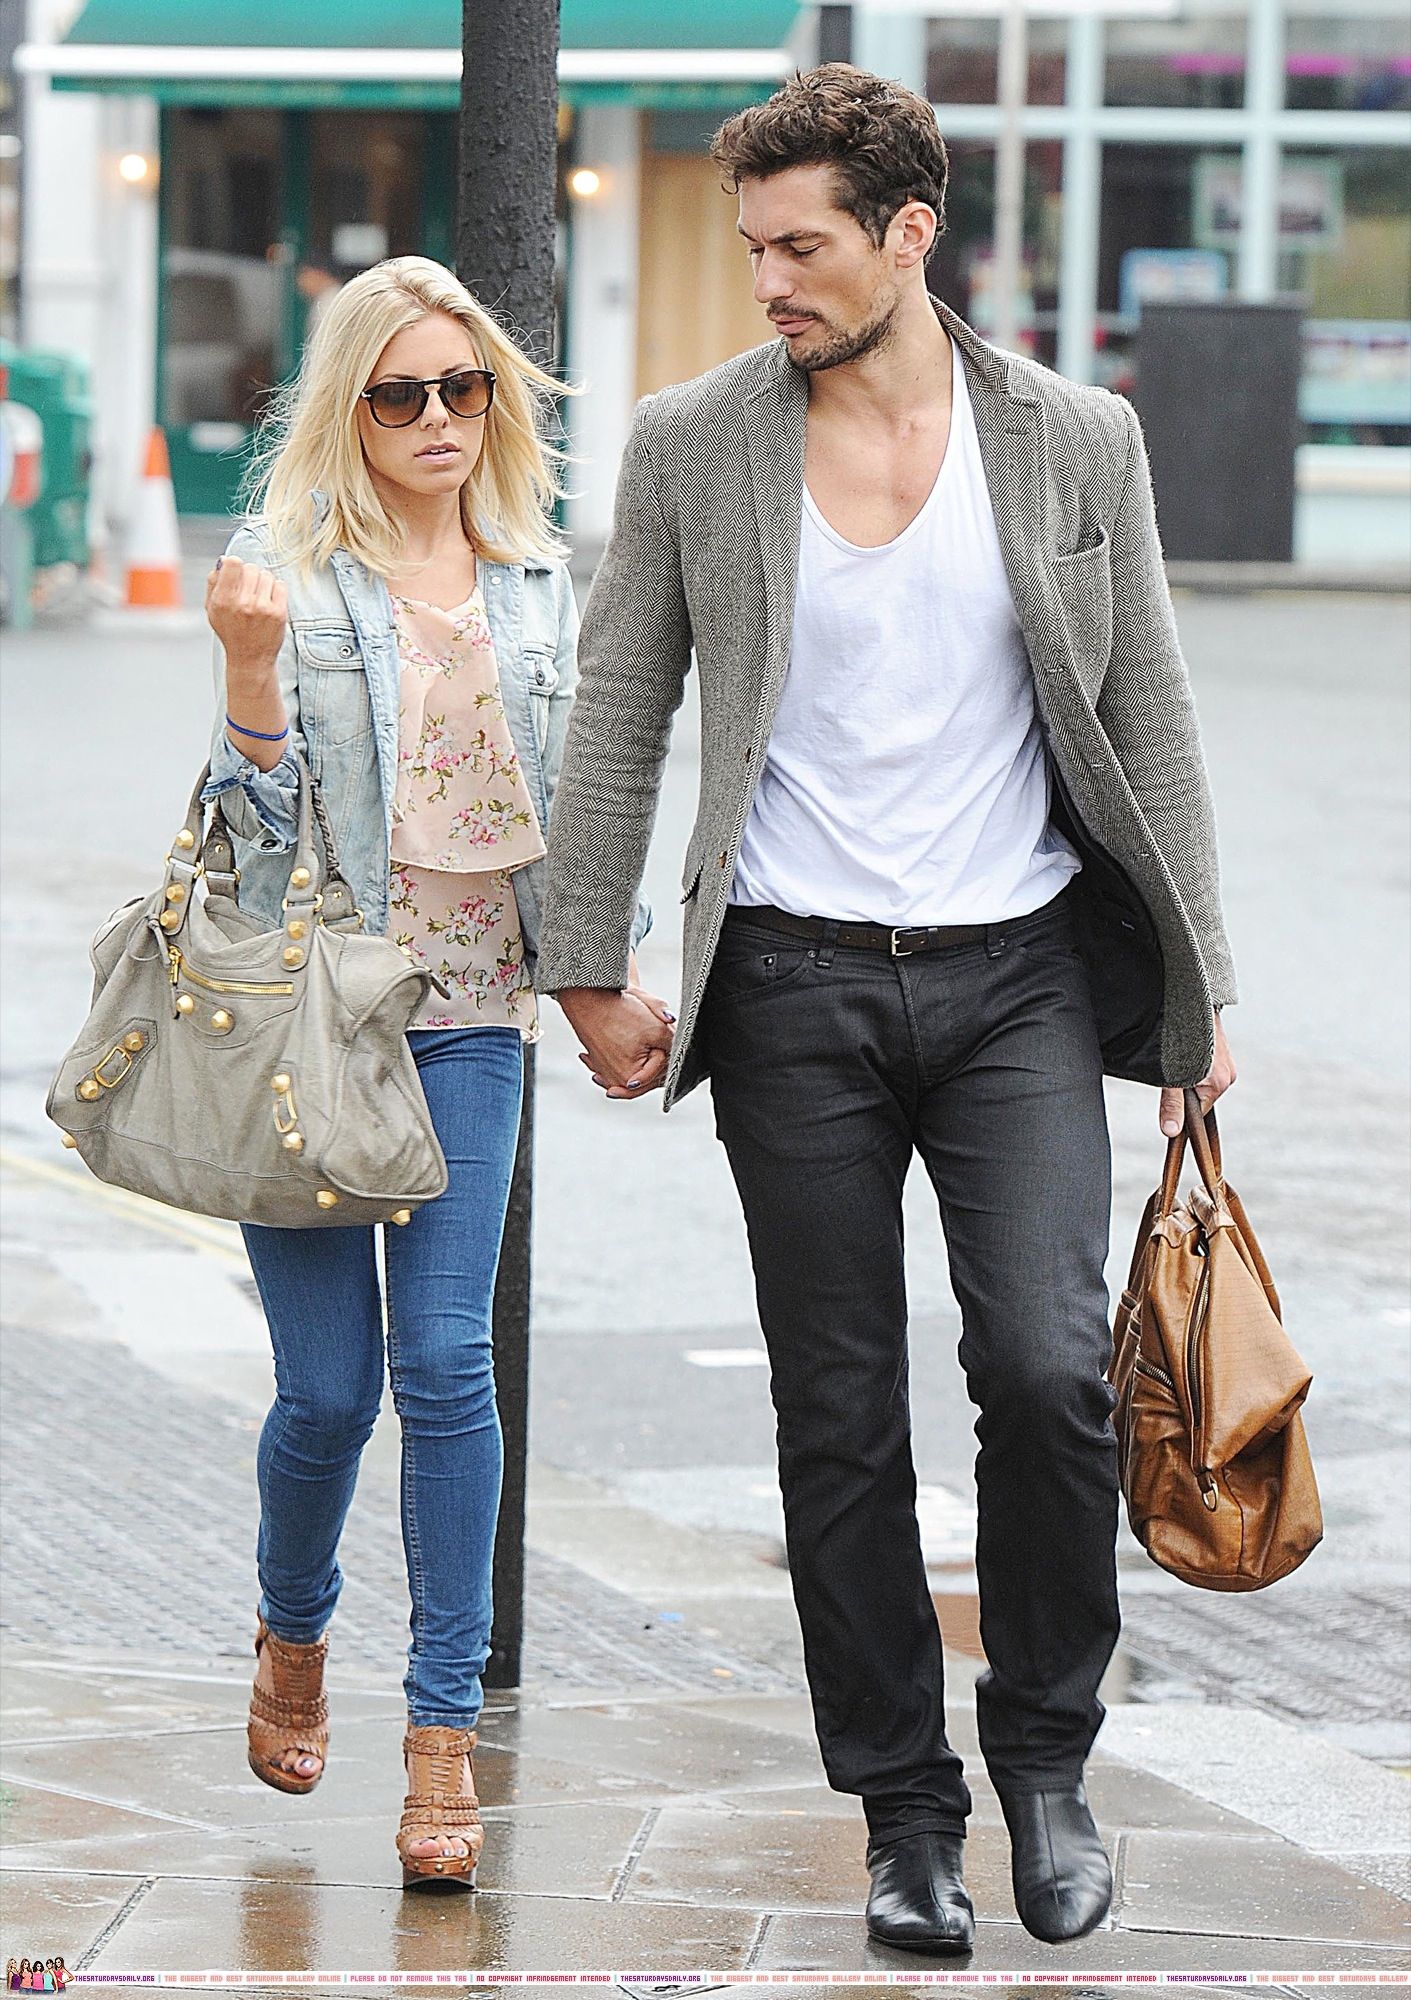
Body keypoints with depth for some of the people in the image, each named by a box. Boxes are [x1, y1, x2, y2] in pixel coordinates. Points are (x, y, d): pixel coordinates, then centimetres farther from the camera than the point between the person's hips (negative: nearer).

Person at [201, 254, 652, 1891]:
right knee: (328, 1382, 0)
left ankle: (445, 1728, -1)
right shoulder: (287, 570, -4)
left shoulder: (539, 585, 9)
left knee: (447, 1364, -7)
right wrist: (248, 665, -23)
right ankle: (292, 1635, 30)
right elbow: (253, 820, -9)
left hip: (466, 1015, 3)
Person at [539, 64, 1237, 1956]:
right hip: (798, 990, 1)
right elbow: (617, 723, 7)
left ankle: (1044, 1750, 9)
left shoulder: (1077, 441, 2)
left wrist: (1197, 991, 4)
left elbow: (1149, 723, 6)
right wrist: (590, 974, 4)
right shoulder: (691, 446, 1)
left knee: (1049, 1369, -14)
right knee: (840, 1420, 3)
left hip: (1021, 974, -1)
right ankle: (905, 1811, 15)